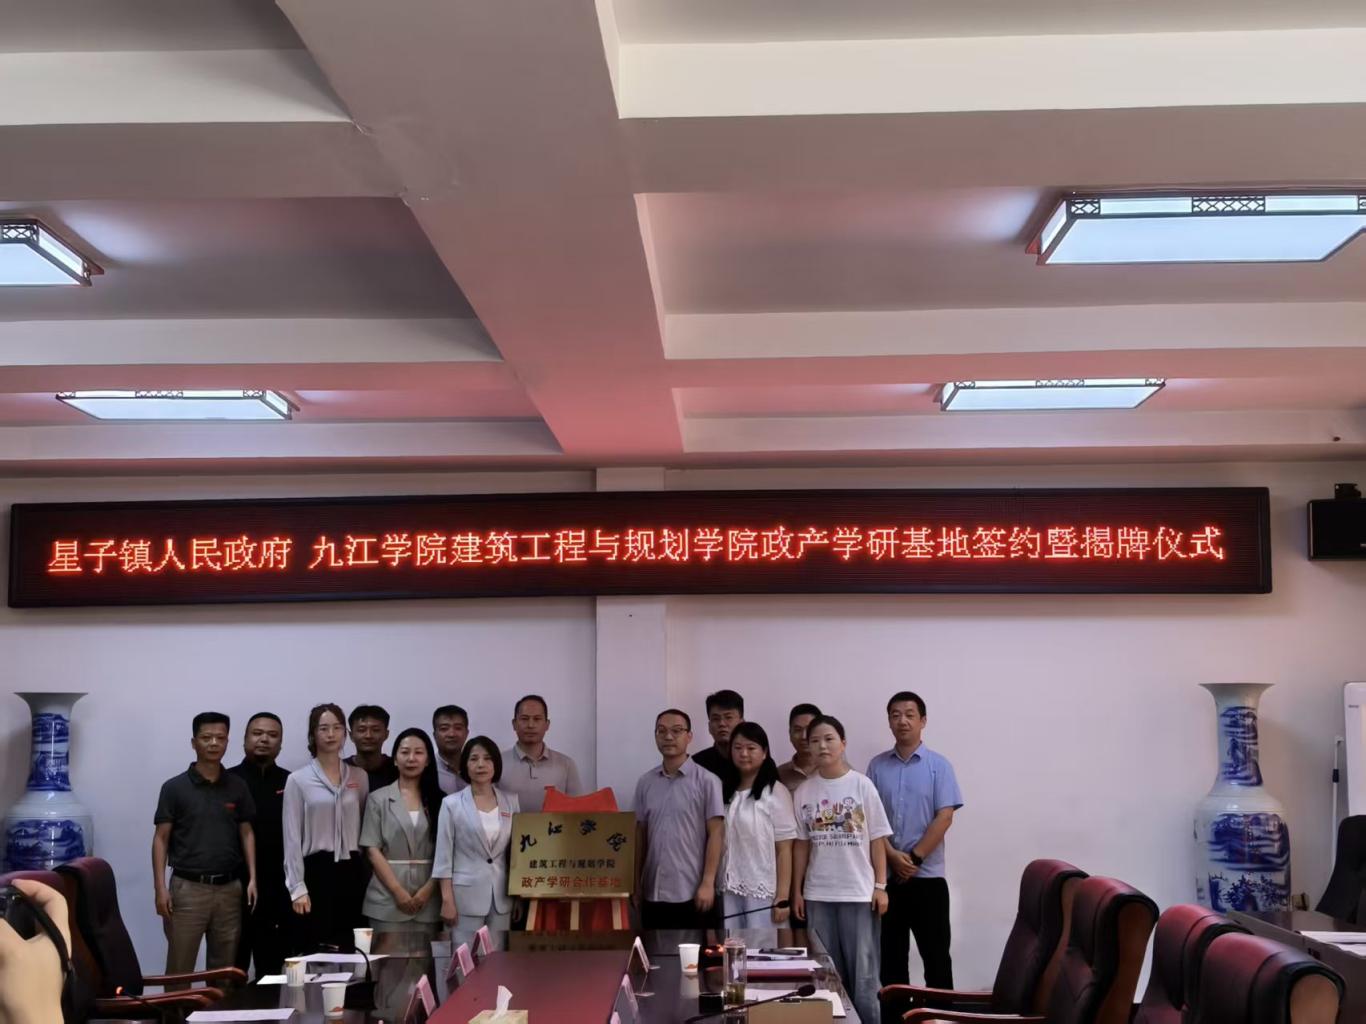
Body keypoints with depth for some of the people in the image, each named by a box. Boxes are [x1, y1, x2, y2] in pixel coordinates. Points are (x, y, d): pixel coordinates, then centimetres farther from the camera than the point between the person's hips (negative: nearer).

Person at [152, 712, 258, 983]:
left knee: (224, 969, 9)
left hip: (228, 888, 3)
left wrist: (252, 878, 1)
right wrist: (160, 887, -8)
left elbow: (246, 833, 11)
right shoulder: (174, 788, -1)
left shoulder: (237, 787, 7)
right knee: (179, 969, -1)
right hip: (188, 887, -3)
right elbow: (161, 838, -1)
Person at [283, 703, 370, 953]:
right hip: (316, 871, -3)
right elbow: (292, 837, -3)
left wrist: (366, 876, 5)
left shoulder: (360, 777, 10)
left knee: (350, 950, 2)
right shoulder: (298, 780, -1)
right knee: (313, 952, -4)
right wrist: (297, 888, -9)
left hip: (350, 872, 3)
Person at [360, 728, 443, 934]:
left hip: (427, 898, 1)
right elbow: (373, 850, -2)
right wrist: (398, 891, -10)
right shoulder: (378, 799, 4)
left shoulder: (439, 800, 7)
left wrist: (428, 890, -9)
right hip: (388, 898, -1)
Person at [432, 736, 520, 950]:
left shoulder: (511, 801, 7)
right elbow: (444, 855, -4)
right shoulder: (452, 804, -3)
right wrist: (447, 900, -9)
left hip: (502, 896, 3)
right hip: (466, 895, -3)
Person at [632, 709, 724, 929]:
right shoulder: (645, 782, 9)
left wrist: (707, 883, -13)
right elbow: (640, 835, 13)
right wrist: (636, 883, 10)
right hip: (654, 891, 5)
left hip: (691, 892, -5)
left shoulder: (706, 781, -5)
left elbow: (716, 834, -7)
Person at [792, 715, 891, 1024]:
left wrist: (880, 886, -5)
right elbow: (801, 845, 8)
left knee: (862, 971, 1)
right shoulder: (804, 792, 3)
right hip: (818, 895, 2)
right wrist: (797, 891, 5)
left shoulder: (861, 785, -3)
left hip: (859, 892, -2)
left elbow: (877, 839, -2)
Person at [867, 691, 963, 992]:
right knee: (890, 954, 8)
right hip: (886, 875, 3)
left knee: (935, 954, 2)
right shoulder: (877, 765, 6)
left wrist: (914, 858, -13)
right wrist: (892, 856, -12)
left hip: (927, 875, -2)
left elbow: (945, 817, -8)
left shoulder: (939, 765, -1)